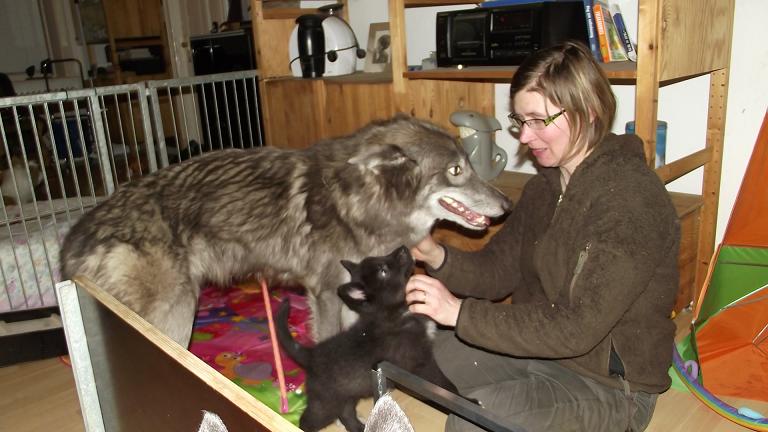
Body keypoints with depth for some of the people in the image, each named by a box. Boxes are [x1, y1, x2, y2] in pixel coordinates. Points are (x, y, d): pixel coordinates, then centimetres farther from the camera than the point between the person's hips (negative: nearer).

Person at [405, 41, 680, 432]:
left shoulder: (631, 198, -23)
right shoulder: (545, 185, 4)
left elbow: (577, 327, -27)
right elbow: (499, 268, 3)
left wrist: (461, 312, -28)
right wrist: (435, 256, -15)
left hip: (610, 384, -8)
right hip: (540, 346, 8)